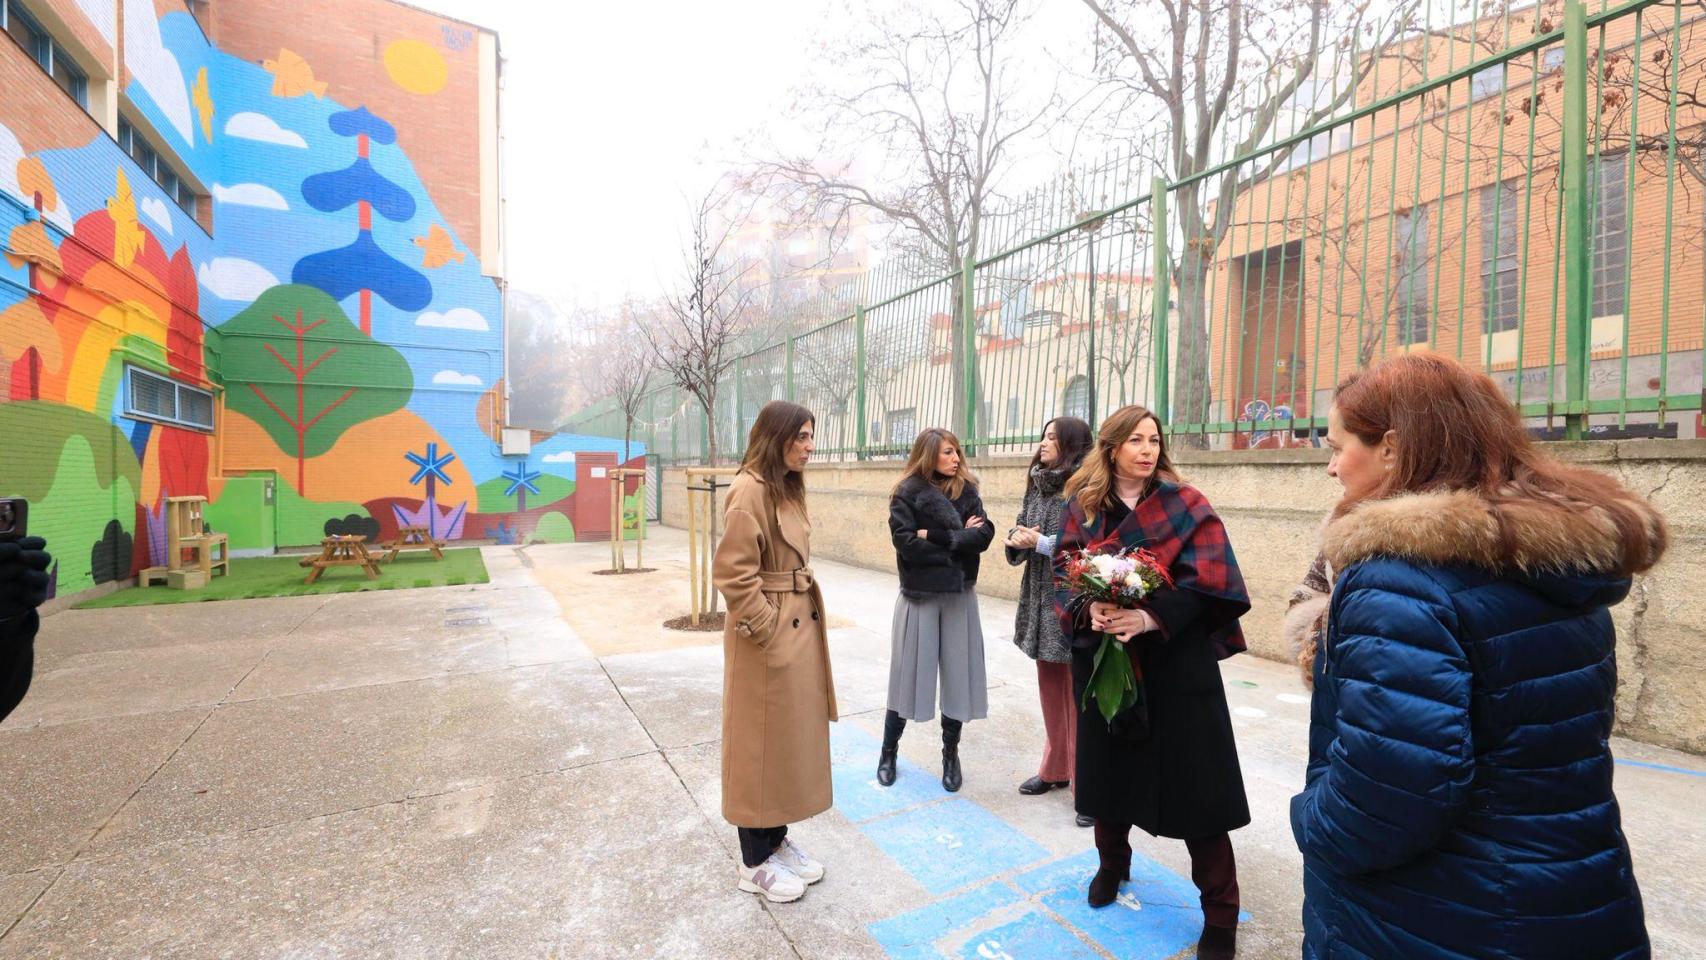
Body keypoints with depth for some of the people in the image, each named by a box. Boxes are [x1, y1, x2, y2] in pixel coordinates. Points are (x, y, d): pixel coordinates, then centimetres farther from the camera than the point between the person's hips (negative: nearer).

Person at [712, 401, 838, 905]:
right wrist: (766, 630, -17)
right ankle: (755, 861, 25)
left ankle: (777, 839, 37)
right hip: (768, 636, -9)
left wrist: (804, 624, 13)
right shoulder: (750, 490, -19)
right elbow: (732, 573, -22)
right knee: (761, 745, 6)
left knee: (791, 739, 19)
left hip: (800, 629, 9)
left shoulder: (788, 488, 11)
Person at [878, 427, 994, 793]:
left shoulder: (967, 491, 4)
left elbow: (984, 535, -8)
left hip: (960, 596, 3)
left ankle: (951, 753, 25)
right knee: (909, 672, 6)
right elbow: (906, 543, -16)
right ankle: (889, 750, 24)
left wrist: (936, 536, -15)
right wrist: (959, 542, -12)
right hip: (919, 596, -3)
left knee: (957, 674, 7)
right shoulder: (907, 493, -5)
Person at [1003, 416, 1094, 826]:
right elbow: (1020, 536, 15)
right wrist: (1017, 539, -7)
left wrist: (1041, 542, -19)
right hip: (1040, 600, 7)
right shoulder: (1036, 486, 10)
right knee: (1050, 691, 17)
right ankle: (1055, 768, 32)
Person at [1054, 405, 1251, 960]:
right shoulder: (1081, 506, 3)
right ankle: (1112, 864, 41)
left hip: (1176, 661, -2)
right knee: (1108, 765, 15)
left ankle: (1220, 914, 23)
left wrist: (1150, 617, -24)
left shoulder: (1186, 505, -3)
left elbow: (1206, 578, -11)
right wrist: (1089, 611, -19)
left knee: (1194, 782, 3)